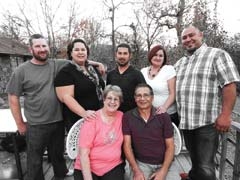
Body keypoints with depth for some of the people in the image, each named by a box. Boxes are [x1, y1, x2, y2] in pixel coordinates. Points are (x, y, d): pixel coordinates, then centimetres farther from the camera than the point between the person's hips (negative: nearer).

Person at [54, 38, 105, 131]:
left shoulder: (93, 69, 11)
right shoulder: (65, 72, -9)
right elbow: (66, 97, -19)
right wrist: (83, 113, -28)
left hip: (99, 117, 7)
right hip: (78, 120, -6)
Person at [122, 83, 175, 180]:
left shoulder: (163, 116, -5)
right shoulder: (127, 117, -4)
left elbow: (170, 146, -2)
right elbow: (127, 145, -4)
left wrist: (163, 171, -11)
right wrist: (136, 170, -12)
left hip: (164, 163, 2)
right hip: (141, 163, -1)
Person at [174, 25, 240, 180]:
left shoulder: (217, 55, -3)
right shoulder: (180, 63, 16)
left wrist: (225, 115, -18)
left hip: (207, 121, -5)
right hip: (185, 122, 6)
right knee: (195, 161, 21)